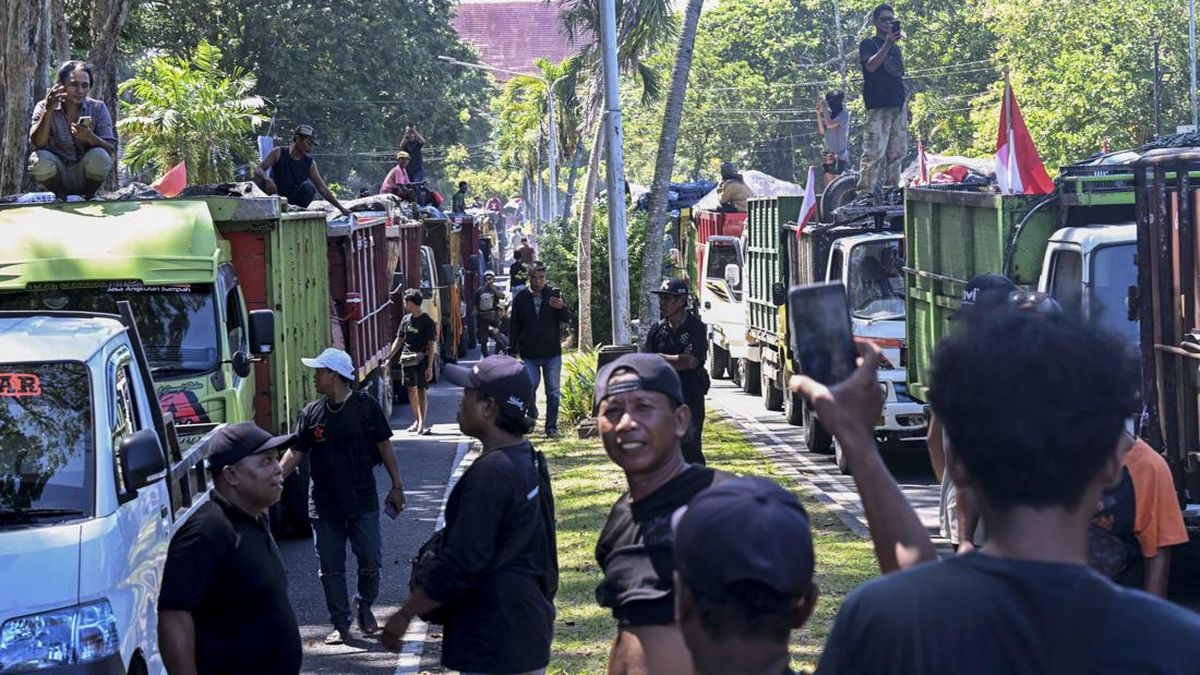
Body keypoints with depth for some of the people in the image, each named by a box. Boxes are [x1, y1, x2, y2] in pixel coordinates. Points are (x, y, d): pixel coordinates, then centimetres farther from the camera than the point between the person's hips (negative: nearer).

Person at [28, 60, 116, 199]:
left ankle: (89, 195, -4)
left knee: (99, 156, -30)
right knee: (39, 159, -30)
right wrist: (48, 111, -32)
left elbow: (111, 149, -12)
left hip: (85, 175, 0)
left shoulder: (98, 108, -5)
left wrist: (90, 137, -33)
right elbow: (38, 144, -20)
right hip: (58, 175, 0)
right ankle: (60, 196, -4)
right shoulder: (44, 107, -7)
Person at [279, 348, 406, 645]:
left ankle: (364, 607, 26)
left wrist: (397, 486, 1)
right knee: (331, 568, 5)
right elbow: (294, 454, 3)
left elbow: (384, 446, 1)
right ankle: (340, 624, 15)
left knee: (370, 562, 0)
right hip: (324, 506, 2)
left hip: (363, 502, -2)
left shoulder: (366, 406, -6)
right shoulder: (311, 413, 2)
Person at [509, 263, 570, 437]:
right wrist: (512, 349, 2)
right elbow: (514, 325, 6)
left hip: (552, 353, 0)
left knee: (553, 392, 3)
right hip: (529, 354, 0)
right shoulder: (521, 298, 2)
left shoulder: (554, 295, 1)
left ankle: (551, 426, 11)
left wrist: (561, 308, -28)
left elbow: (566, 319, -6)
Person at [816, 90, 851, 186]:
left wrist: (824, 108, -10)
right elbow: (822, 131, 7)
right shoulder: (830, 114, 12)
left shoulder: (844, 114, -6)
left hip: (840, 155, -7)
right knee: (828, 185, 3)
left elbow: (830, 124, -19)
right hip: (829, 155, 7)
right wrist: (819, 114, 0)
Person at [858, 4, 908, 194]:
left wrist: (905, 102, 19)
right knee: (874, 152, -14)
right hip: (878, 107, -7)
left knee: (897, 152, 5)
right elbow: (870, 66, -16)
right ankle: (865, 192, -18)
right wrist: (887, 44, -24)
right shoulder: (868, 44, 3)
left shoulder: (895, 48, 22)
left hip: (898, 107, 7)